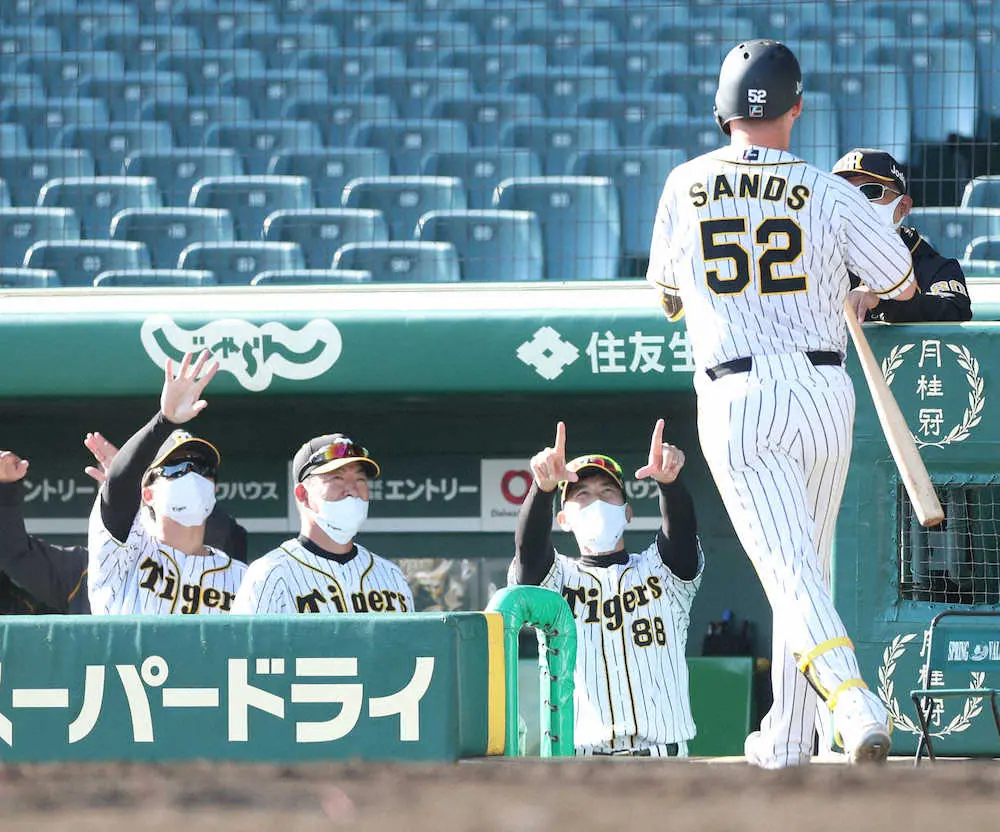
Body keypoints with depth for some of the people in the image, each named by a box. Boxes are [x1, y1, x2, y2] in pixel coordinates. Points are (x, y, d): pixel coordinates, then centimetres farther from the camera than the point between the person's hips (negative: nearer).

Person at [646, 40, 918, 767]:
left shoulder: (685, 187, 5)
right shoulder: (828, 193, -1)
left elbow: (669, 294, 21)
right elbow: (905, 283, 9)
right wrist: (861, 295, 31)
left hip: (735, 399, -1)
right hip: (822, 391, 1)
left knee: (788, 568, -9)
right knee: (807, 564, 16)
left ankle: (854, 703, -31)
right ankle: (788, 736, 21)